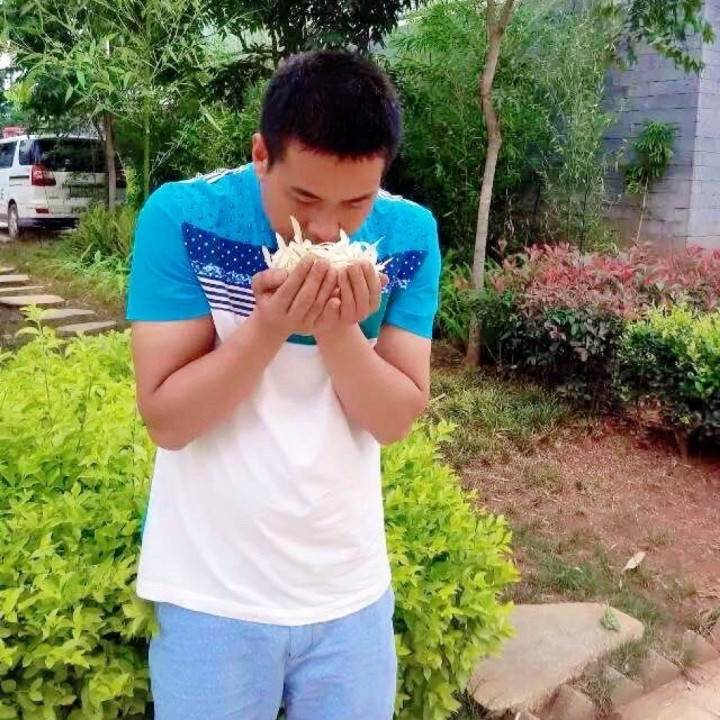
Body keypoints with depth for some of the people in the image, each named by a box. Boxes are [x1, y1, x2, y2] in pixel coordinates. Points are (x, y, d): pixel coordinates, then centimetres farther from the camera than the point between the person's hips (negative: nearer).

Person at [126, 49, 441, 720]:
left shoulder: (409, 235, -7)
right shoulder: (182, 215, -15)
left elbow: (395, 419, -8)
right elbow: (166, 420, -15)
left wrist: (338, 331, -24)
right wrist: (270, 326, -28)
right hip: (213, 592, -2)